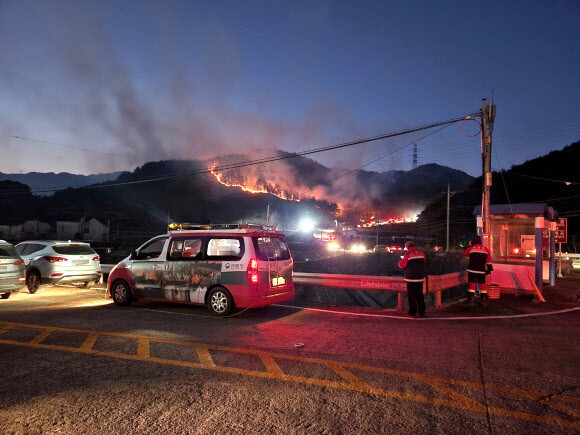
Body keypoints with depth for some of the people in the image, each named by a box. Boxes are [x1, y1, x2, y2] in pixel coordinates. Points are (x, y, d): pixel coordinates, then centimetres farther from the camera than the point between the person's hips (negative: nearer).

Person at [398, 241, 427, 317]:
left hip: (411, 279, -5)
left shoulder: (407, 254, -12)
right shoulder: (421, 253, 5)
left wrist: (401, 260, 11)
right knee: (420, 295, 14)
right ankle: (422, 312, 17)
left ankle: (412, 313, 6)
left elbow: (402, 265, -9)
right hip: (420, 278, 5)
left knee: (411, 296, 4)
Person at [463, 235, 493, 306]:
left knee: (472, 284, 5)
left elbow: (464, 253, 16)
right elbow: (489, 261, 5)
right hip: (481, 271, 1)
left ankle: (470, 300, 8)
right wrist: (489, 269, 13)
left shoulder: (470, 248, -3)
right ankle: (484, 300, 8)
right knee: (482, 285, 7)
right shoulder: (486, 250, 3)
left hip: (472, 270, -1)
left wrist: (468, 246, 24)